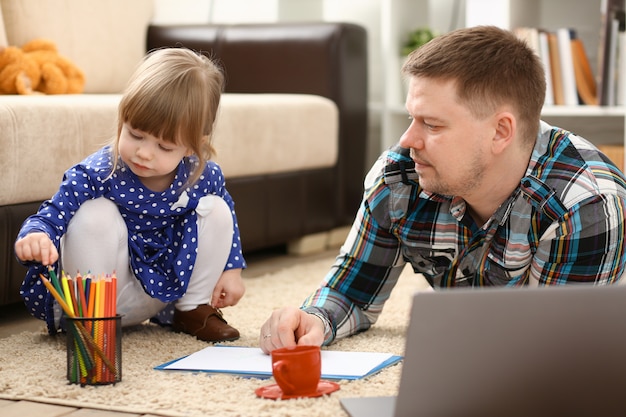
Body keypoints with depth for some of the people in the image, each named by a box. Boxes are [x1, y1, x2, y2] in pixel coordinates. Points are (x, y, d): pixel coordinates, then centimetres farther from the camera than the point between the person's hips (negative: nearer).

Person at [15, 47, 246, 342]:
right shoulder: (96, 174, -24)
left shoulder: (205, 177, -12)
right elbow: (52, 216, -26)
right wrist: (36, 237, -50)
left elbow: (228, 217, 10)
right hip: (106, 290, -4)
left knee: (216, 209, -10)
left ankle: (192, 310, 6)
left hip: (164, 290, 4)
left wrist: (231, 269, 7)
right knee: (94, 215, -30)